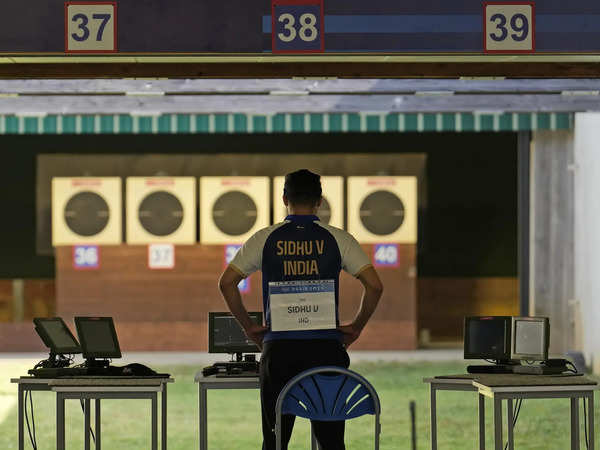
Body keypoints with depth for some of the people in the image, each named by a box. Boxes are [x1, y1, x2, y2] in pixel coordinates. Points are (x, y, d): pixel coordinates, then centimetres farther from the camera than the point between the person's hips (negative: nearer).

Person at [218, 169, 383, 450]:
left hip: (279, 348, 0)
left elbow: (227, 282, 0)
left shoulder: (265, 239, 4)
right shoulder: (338, 239, 3)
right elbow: (374, 285, -4)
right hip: (326, 349, 0)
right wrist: (357, 327, 8)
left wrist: (248, 326, 9)